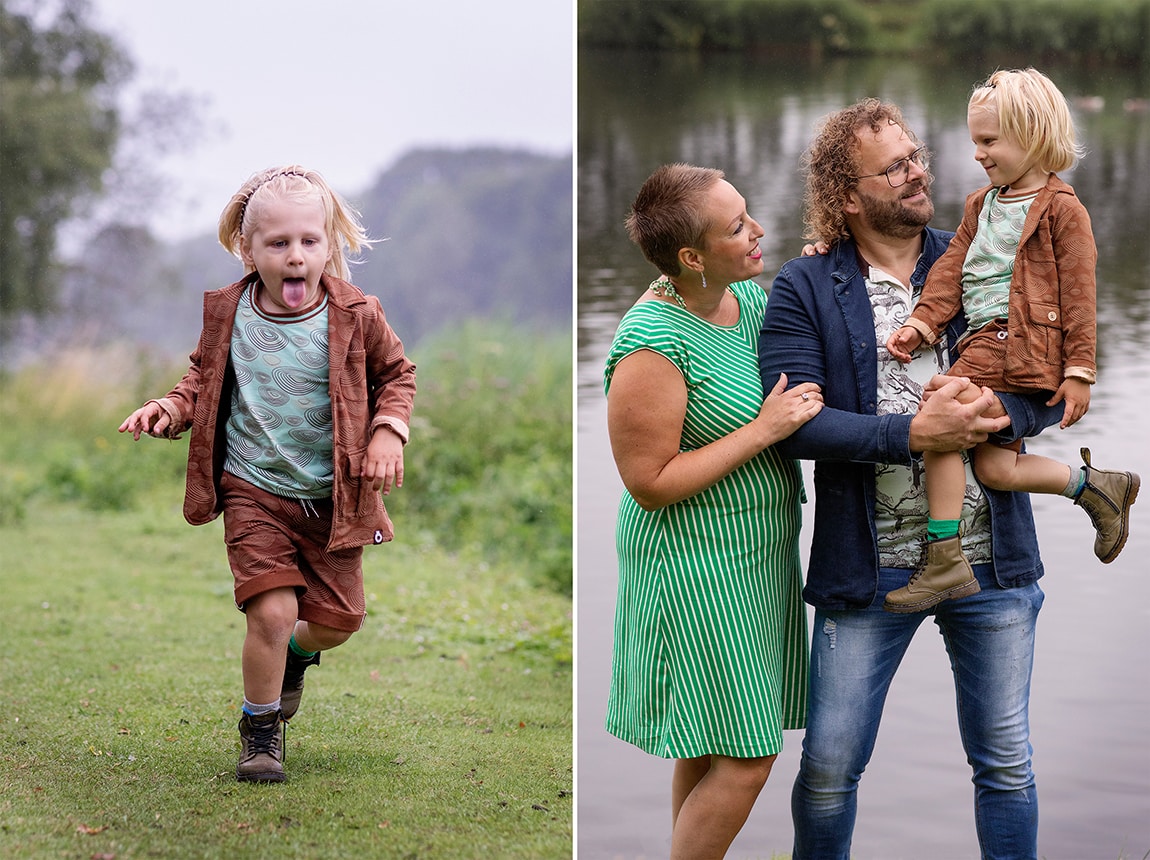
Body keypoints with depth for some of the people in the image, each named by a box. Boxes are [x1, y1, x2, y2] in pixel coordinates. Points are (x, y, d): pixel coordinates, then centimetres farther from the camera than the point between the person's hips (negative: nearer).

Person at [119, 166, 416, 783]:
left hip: (331, 496, 1)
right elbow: (203, 380, 11)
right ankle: (260, 727, 8)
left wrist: (388, 431, -8)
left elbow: (396, 374, 8)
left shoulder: (356, 318, -8)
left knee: (338, 620, 7)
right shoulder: (227, 316, -6)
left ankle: (297, 653, 46)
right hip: (254, 490, -1)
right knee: (272, 611, -16)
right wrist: (171, 408, -8)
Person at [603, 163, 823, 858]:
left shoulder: (749, 295, 1)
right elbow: (650, 483, -22)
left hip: (756, 551, 8)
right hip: (696, 565, -8)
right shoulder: (653, 344, -24)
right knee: (746, 757, -5)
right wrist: (764, 430, -22)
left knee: (710, 747, 17)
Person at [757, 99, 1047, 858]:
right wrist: (913, 434, -24)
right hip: (868, 567, -2)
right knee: (830, 766, 6)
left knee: (1007, 761, 11)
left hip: (991, 560, 2)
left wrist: (997, 412, -21)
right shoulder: (805, 292, -3)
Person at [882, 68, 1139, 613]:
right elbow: (951, 270, 13)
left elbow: (1078, 294, -6)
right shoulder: (981, 206, 21)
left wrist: (1078, 370, -10)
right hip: (985, 344, 8)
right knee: (994, 469, 0)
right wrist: (921, 324, -4)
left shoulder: (1061, 209, -4)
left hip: (1021, 349, -8)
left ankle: (944, 560, -15)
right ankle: (1096, 486, 18)